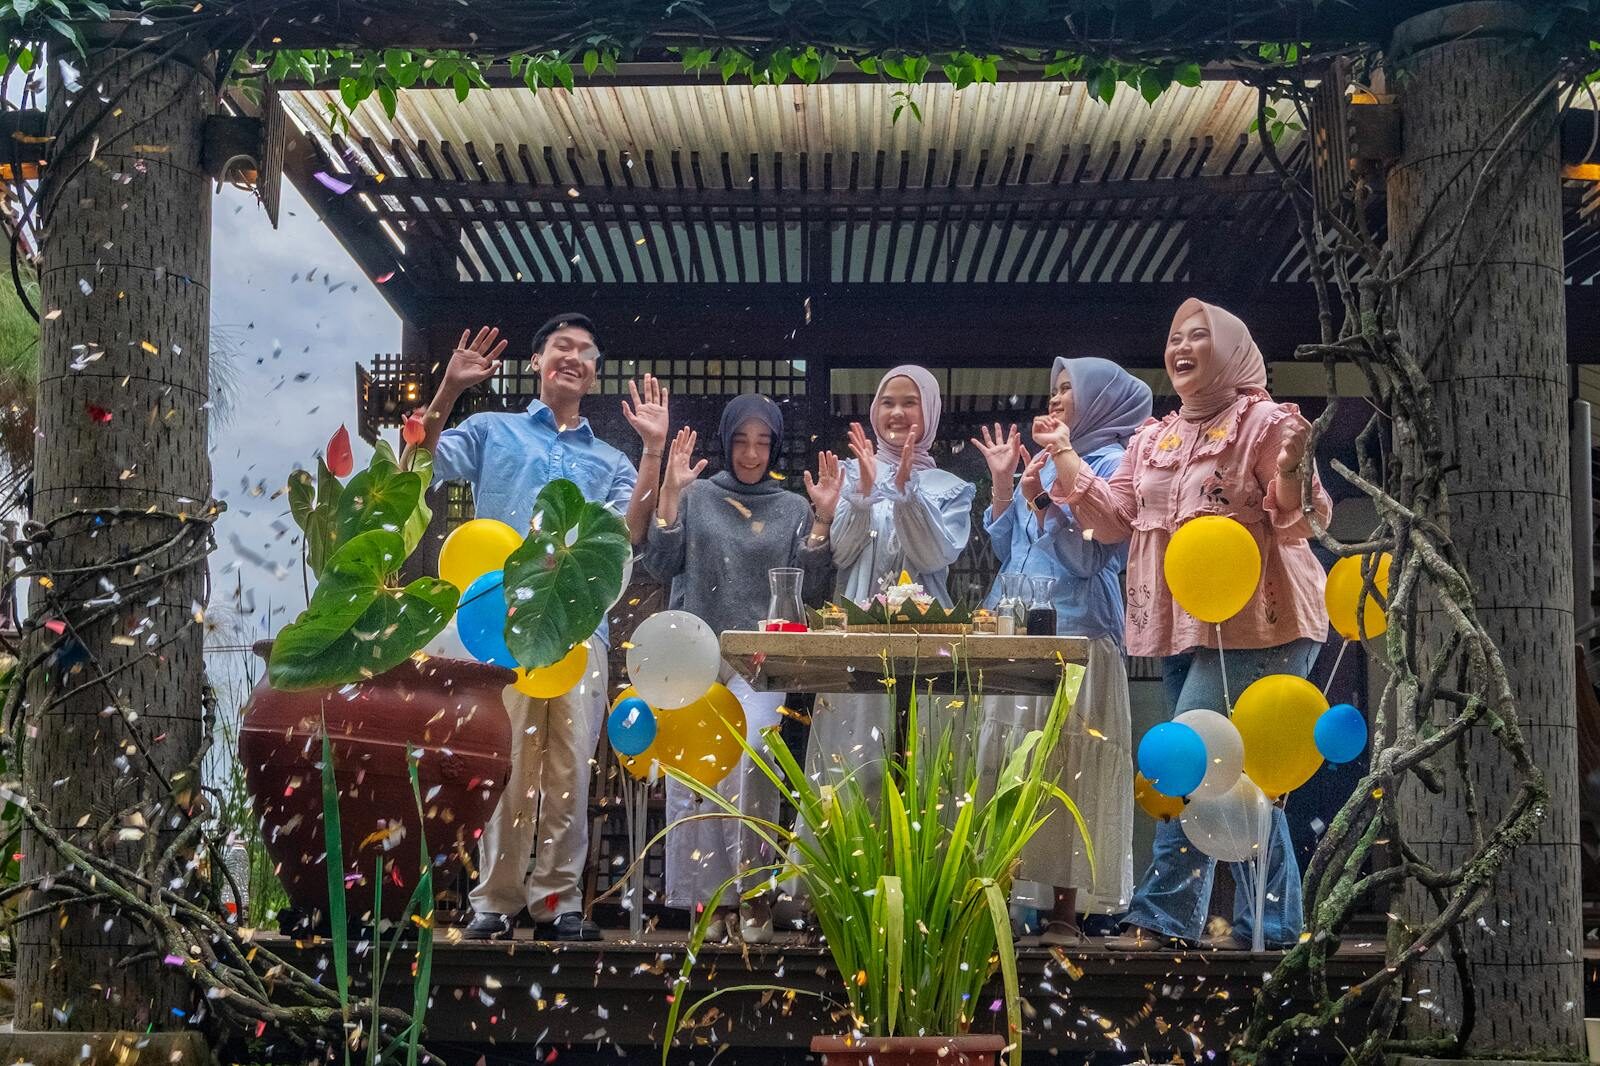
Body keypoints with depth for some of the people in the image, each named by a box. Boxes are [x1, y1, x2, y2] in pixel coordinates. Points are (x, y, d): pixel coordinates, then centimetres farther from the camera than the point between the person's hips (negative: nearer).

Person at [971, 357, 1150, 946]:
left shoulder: (1112, 463, -2)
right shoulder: (1047, 460, 20)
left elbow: (1091, 557, -10)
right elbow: (1007, 549, 18)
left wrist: (1040, 501, -16)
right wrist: (1002, 482, 11)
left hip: (1076, 638, -7)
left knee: (1068, 776, -7)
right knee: (1008, 770, 4)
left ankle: (1066, 913, -3)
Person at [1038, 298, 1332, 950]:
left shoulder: (1266, 422, -3)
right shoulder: (1152, 441, 17)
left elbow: (1298, 523, -9)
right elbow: (1113, 519, 14)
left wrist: (1291, 467, -28)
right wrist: (1066, 459, 7)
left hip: (1251, 626, -8)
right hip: (1182, 629, 8)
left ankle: (1164, 915, -10)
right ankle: (1270, 923, 18)